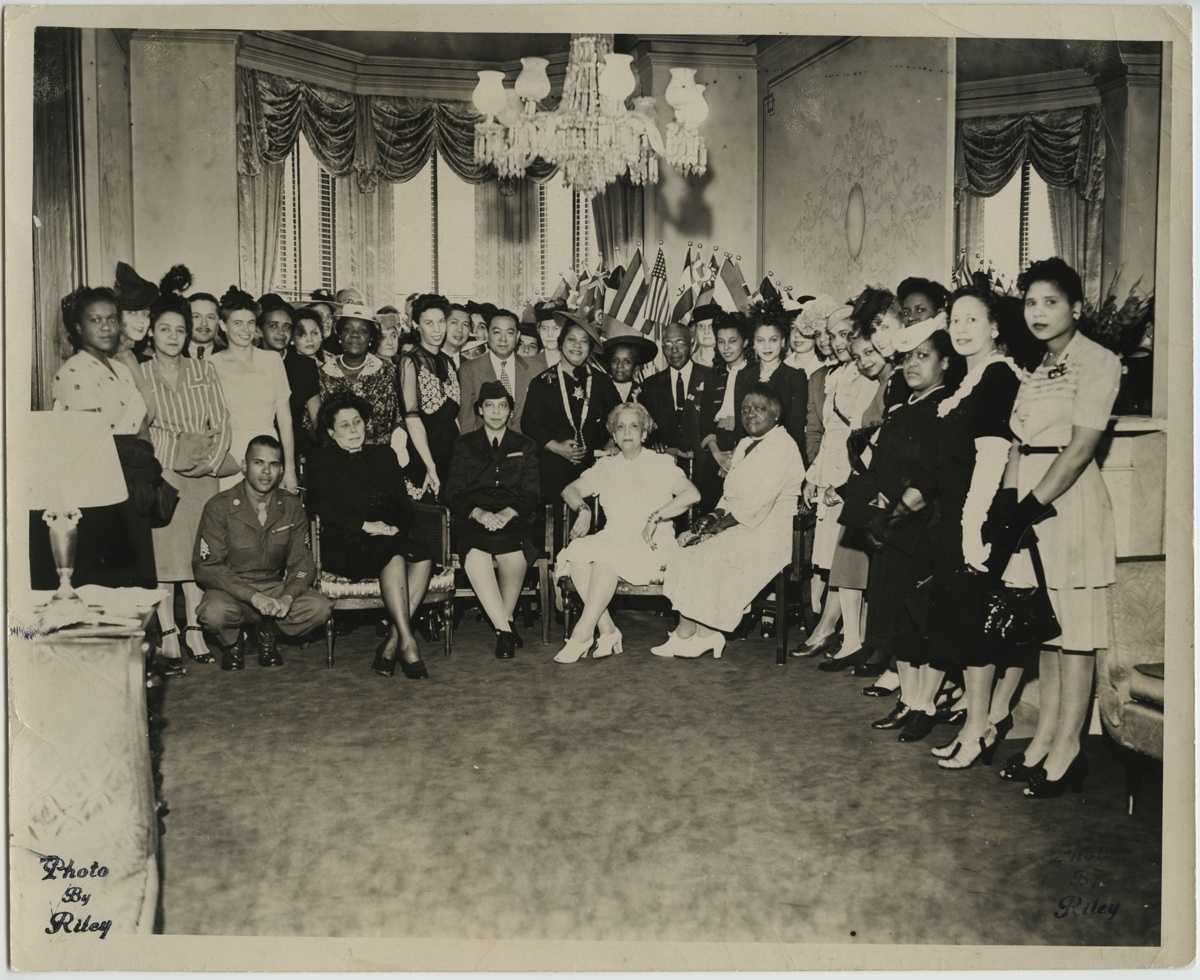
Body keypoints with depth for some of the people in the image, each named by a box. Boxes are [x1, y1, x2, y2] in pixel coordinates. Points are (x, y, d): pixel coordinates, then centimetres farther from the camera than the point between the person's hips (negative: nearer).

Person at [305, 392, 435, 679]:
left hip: (391, 538, 4)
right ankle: (407, 643, -38)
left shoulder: (384, 455, 24)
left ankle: (392, 642, -30)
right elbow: (322, 508, -3)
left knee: (424, 558, -29)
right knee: (394, 556, -35)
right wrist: (366, 526, -14)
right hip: (343, 544, -4)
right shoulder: (322, 462, 12)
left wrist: (395, 527, -4)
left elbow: (403, 503, 18)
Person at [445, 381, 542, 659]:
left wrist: (506, 514, -12)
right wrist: (479, 513, -12)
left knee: (514, 555, -36)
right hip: (473, 521, 0)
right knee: (475, 554, -36)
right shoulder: (464, 445, 20)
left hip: (513, 520, 0)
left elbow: (530, 495, 10)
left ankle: (503, 622, -14)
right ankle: (505, 627, -28)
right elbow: (453, 493, 9)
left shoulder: (524, 446, 21)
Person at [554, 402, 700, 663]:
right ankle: (608, 631, -23)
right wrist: (583, 509, -6)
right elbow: (570, 489, 16)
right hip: (612, 540, 4)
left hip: (651, 545, -4)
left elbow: (692, 494, -8)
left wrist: (655, 518, -15)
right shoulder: (606, 466, 20)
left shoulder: (661, 463, 7)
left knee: (605, 556, -34)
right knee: (576, 553, -27)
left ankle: (581, 635, -32)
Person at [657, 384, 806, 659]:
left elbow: (757, 502, -20)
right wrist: (715, 515, -1)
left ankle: (686, 634, -3)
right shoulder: (745, 445, 19)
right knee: (683, 542, -6)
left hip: (766, 535, -9)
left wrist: (718, 525, -17)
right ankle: (706, 633, -8)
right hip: (736, 528, 9)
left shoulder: (782, 446, -12)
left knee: (700, 556, -19)